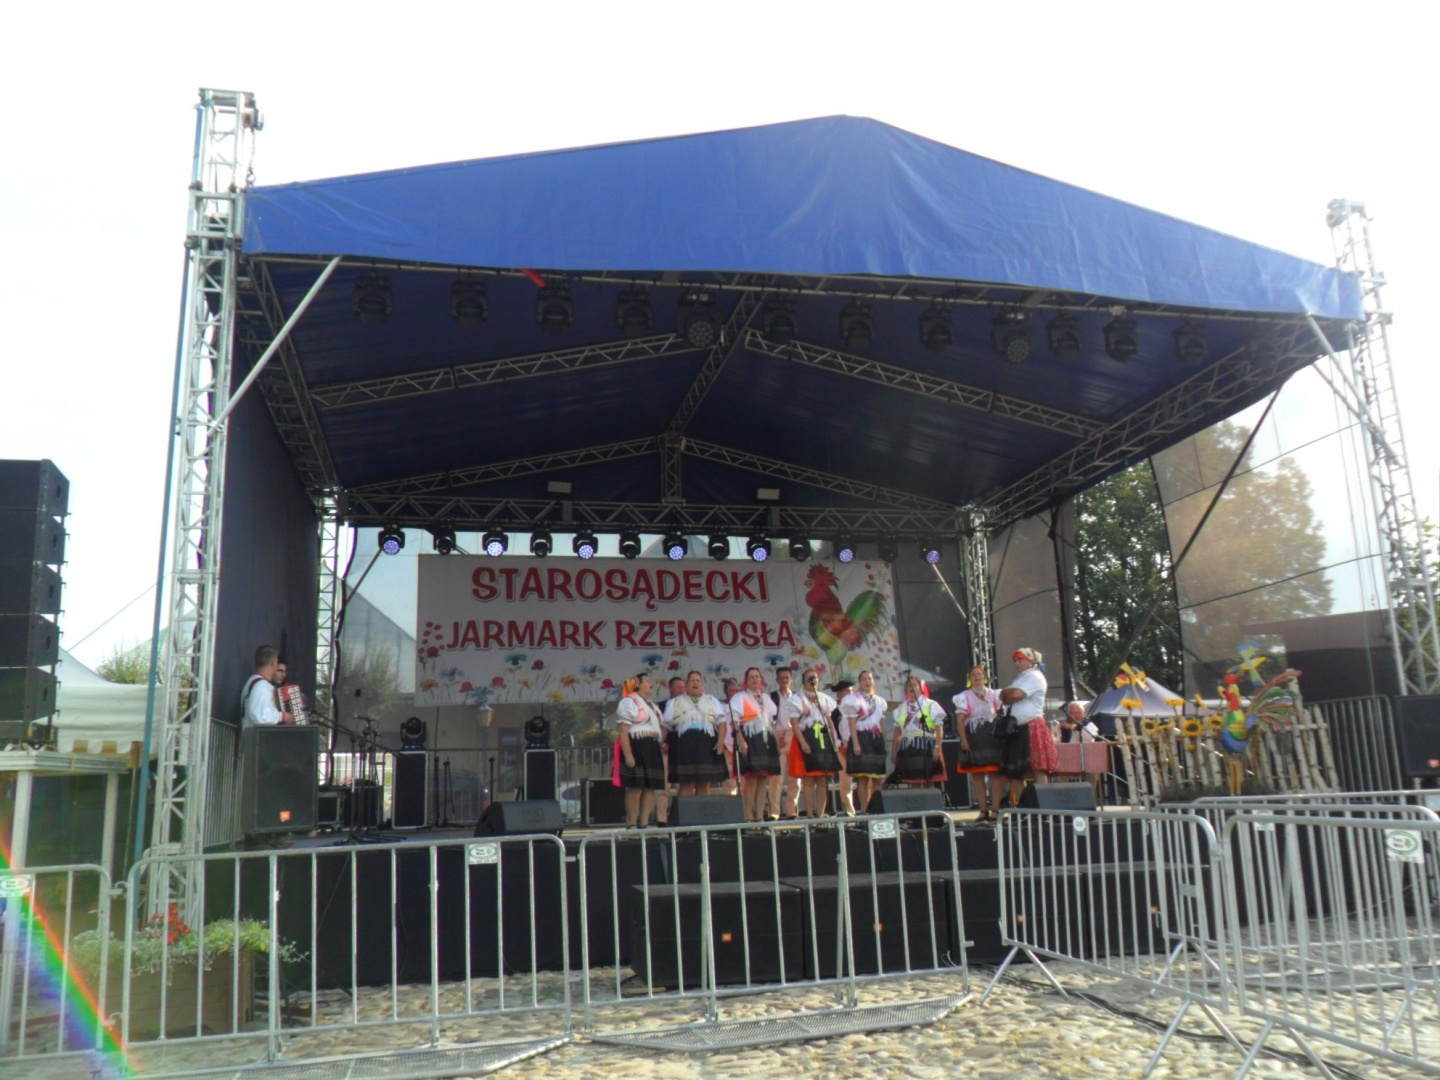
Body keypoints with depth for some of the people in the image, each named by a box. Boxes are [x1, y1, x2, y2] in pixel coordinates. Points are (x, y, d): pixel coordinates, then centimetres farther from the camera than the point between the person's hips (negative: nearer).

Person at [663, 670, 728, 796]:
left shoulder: (711, 701, 21)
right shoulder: (675, 702, 19)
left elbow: (721, 721, 10)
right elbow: (666, 725, 12)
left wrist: (721, 740, -5)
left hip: (707, 745, 2)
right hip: (684, 744, -2)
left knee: (704, 785, 1)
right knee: (686, 785, -7)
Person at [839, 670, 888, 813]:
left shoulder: (879, 701, 17)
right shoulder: (854, 699, -1)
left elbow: (882, 724, 19)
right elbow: (852, 723, -7)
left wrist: (884, 743, 13)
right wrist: (855, 743, -15)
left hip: (876, 739, 6)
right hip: (861, 737, -6)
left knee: (878, 777, 4)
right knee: (863, 777, -8)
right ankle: (864, 810, -5)